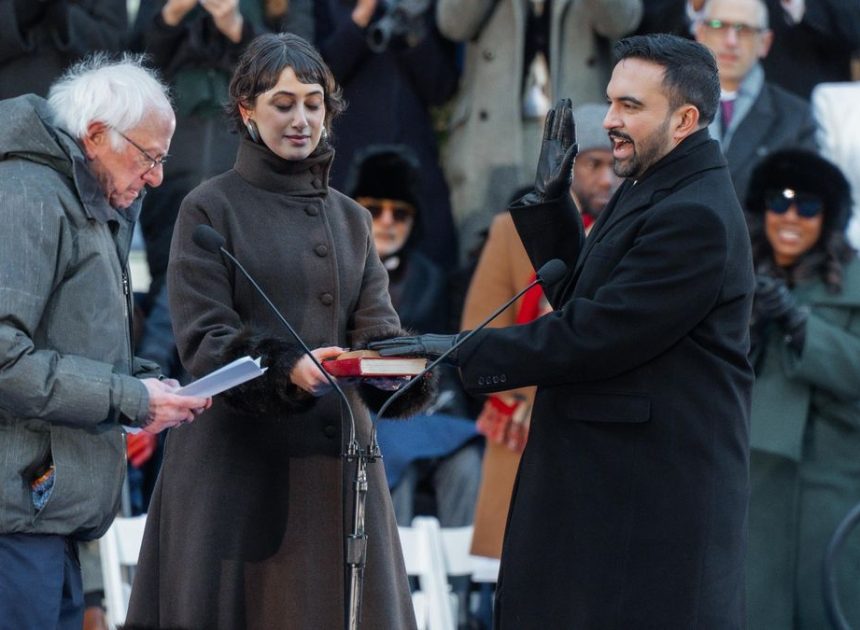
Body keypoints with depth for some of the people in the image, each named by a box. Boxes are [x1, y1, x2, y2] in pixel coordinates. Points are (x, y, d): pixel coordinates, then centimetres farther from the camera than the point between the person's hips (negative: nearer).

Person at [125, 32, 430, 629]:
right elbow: (203, 338, -8)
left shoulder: (350, 218, 16)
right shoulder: (211, 209, 1)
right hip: (237, 457, -4)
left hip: (333, 456, 4)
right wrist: (287, 366, -26)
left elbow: (378, 329, 6)